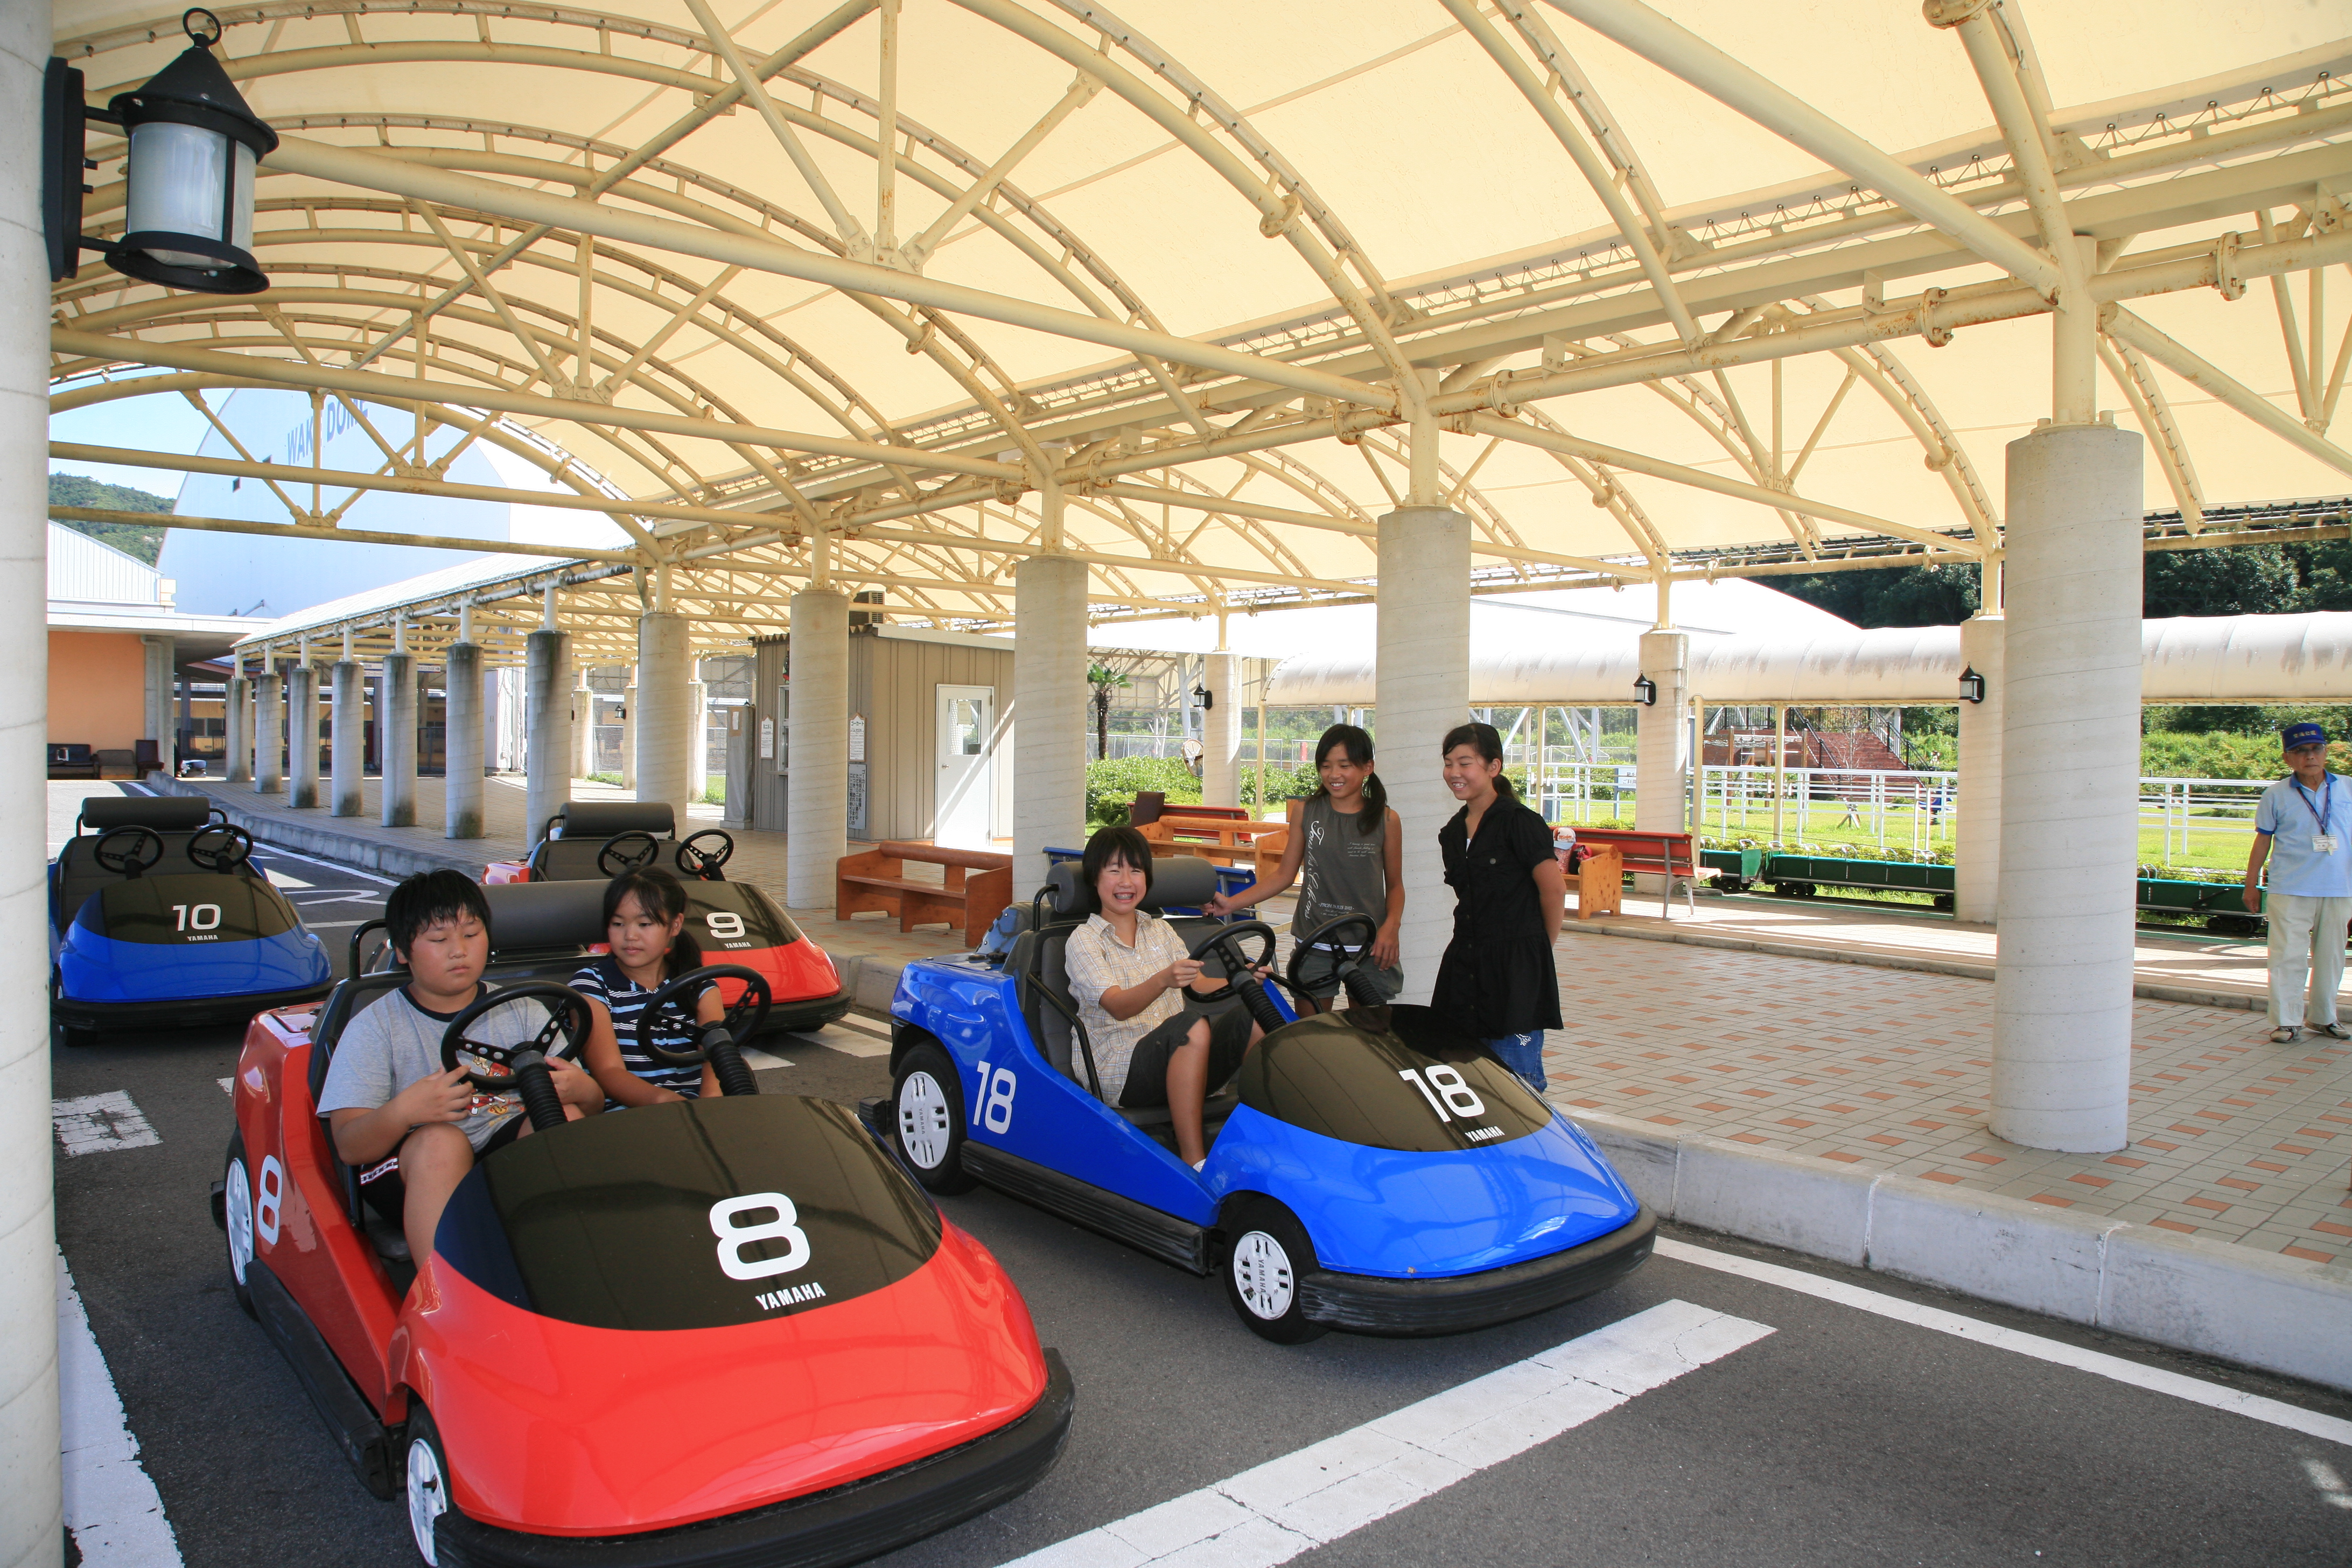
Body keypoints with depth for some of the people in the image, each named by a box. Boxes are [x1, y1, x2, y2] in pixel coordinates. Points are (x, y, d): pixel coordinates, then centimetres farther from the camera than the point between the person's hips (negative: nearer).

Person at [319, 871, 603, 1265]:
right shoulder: (373, 1028, 2)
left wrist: (582, 1091, -24)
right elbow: (349, 1148, -8)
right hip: (411, 1172, -2)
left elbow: (592, 1104, 2)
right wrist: (404, 1110, -31)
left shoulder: (523, 1012, 9)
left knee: (564, 1115, -26)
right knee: (442, 1139, -33)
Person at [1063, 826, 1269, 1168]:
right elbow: (1119, 1007, -16)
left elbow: (1200, 985, 6)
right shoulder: (1084, 941, 0)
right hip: (1120, 1071, -5)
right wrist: (1163, 980, -36)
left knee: (1252, 1019, -21)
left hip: (1179, 1060, 5)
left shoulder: (1161, 930, 19)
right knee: (1192, 1025, -35)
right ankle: (1193, 1161, -37)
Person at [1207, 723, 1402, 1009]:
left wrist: (1390, 927, -13)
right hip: (1315, 944, 1)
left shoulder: (1386, 820, -1)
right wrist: (1232, 903, -4)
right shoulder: (1307, 812, 2)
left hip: (1368, 947, -1)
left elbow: (1395, 885, 5)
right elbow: (1285, 875, 5)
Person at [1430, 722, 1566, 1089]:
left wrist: (1540, 948, 2)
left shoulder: (1521, 822, -9)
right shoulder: (1452, 833, 13)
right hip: (1464, 968, 7)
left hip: (1516, 967, -7)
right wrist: (1472, 942, 13)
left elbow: (1554, 889, -8)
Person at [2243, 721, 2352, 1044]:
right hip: (2290, 891, -3)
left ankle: (2324, 1017, 26)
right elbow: (2263, 840, 4)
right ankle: (2287, 1022, 4)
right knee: (2288, 956, -3)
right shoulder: (2276, 796, -1)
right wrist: (2251, 884, 5)